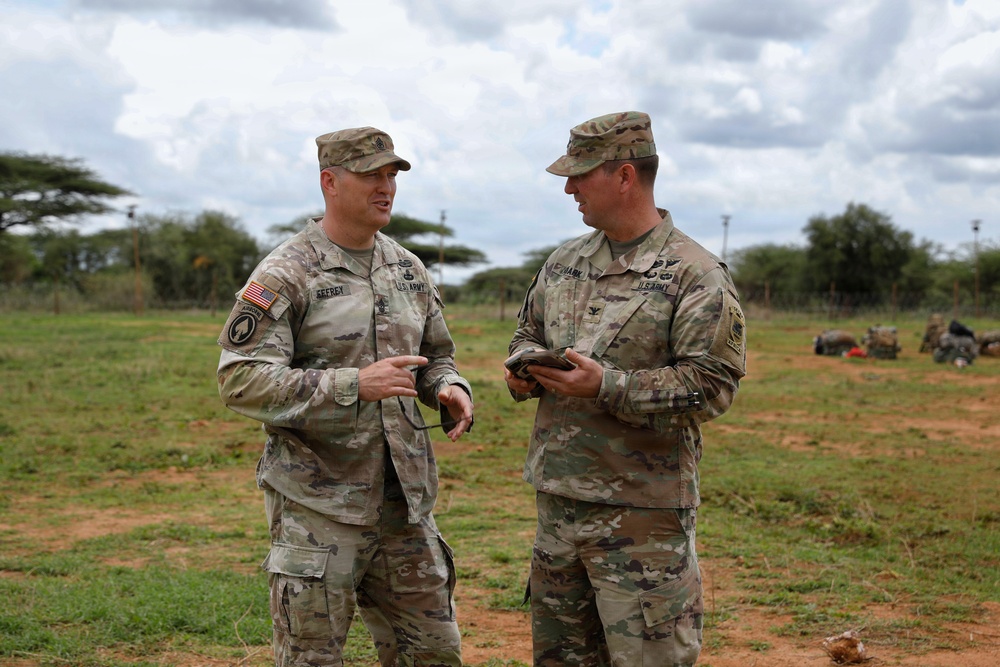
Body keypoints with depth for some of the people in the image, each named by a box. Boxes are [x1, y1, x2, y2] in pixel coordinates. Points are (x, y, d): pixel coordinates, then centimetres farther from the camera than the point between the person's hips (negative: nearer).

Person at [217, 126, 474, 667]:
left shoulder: (408, 270, 10)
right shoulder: (283, 276, -10)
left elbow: (434, 355, 20)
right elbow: (241, 382, -17)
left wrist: (451, 389, -4)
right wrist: (353, 385, -26)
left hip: (404, 500, 6)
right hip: (318, 503, -6)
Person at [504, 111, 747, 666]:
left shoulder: (696, 276, -10)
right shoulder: (564, 262, 12)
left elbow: (711, 386, -16)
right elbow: (528, 333, 24)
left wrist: (605, 387, -23)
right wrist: (523, 372, 0)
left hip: (642, 512, -7)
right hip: (557, 498, 7)